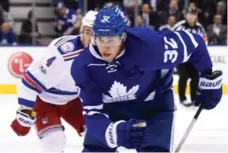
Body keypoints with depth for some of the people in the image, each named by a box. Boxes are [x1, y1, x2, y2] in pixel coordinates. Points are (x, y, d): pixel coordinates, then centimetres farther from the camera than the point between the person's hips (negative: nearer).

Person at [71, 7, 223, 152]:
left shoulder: (147, 44, -35)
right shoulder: (84, 66, -27)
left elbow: (193, 43, -20)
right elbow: (92, 112, -28)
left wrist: (207, 79, -7)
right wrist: (117, 131, -49)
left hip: (155, 104, -2)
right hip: (113, 108, 2)